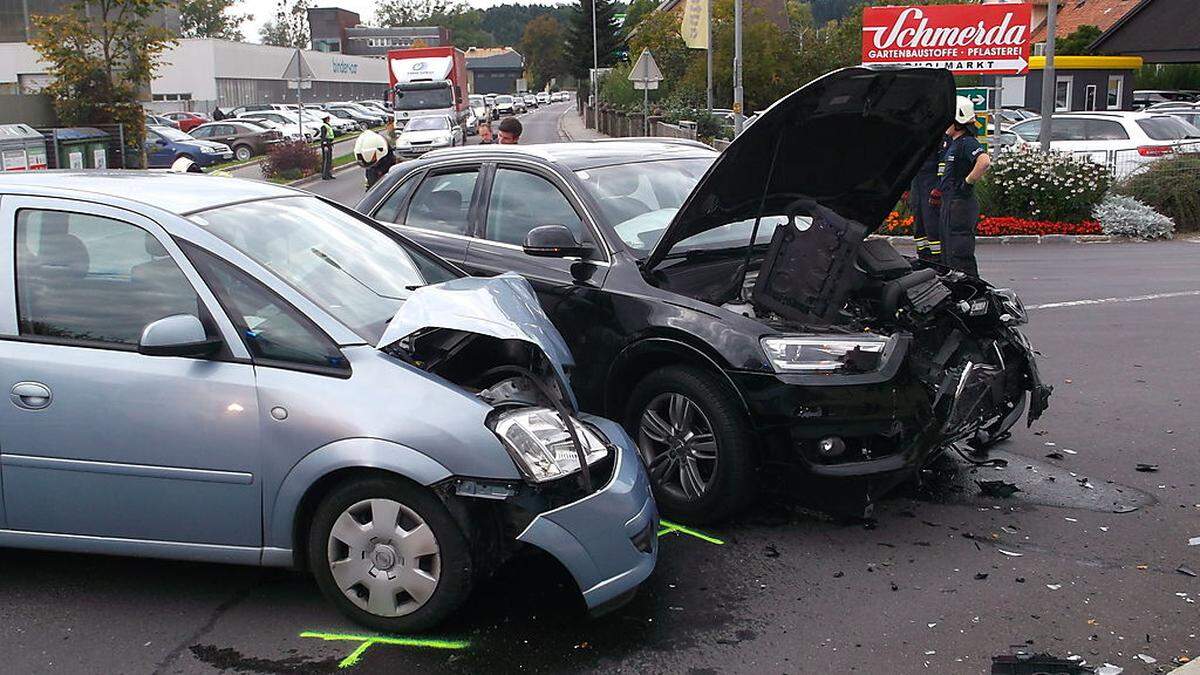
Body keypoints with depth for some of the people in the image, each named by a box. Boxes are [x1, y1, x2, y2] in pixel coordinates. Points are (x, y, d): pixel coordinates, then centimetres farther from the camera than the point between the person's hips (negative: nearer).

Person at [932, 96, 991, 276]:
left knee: (959, 256, -9)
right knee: (947, 255, 16)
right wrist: (940, 189, 20)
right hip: (949, 204, 11)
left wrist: (968, 182, -23)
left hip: (960, 206, -11)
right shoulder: (952, 143, 17)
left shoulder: (967, 143, -14)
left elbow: (985, 161, -33)